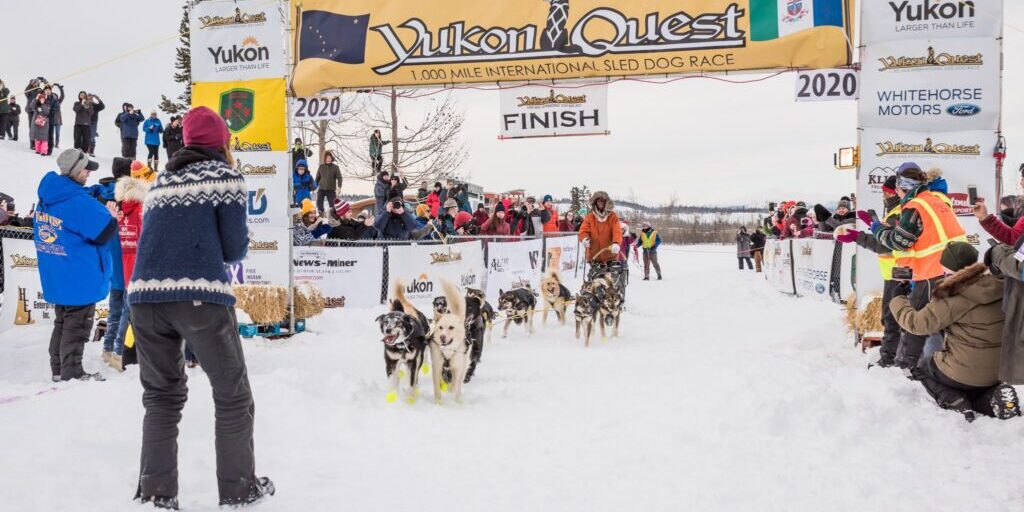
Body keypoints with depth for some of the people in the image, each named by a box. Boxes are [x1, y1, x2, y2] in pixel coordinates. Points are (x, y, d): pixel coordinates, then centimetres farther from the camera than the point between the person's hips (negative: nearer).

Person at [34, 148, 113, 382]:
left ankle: (58, 369, 26)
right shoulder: (78, 202, -24)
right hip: (79, 277, -9)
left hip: (55, 276, 9)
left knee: (62, 322, 19)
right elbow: (106, 231, -21)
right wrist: (110, 214, -3)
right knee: (77, 326, 1)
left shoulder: (47, 195, 5)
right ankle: (72, 372, 7)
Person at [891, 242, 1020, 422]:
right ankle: (991, 398, 2)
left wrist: (899, 298, 0)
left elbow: (918, 324, -16)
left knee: (922, 371, 26)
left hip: (962, 373, -5)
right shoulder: (1000, 288, -3)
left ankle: (955, 401, -1)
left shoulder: (954, 297, -23)